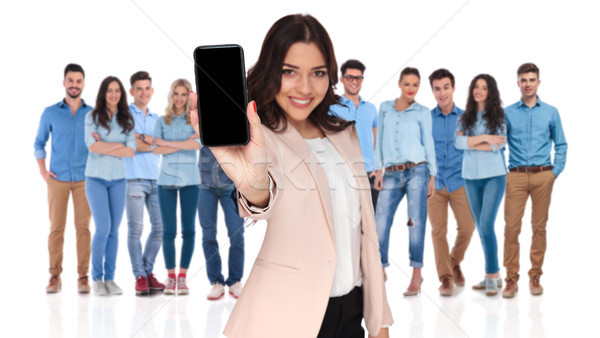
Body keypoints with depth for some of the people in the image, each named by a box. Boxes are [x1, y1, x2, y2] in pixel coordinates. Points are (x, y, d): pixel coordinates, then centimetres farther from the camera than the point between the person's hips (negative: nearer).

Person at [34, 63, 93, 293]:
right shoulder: (50, 113, 6)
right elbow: (39, 143, 13)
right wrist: (43, 171, 2)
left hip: (84, 179, 0)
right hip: (57, 178, 0)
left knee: (83, 227, -1)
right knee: (56, 228, -2)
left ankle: (83, 277, 3)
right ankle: (55, 276, 4)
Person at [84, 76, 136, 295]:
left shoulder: (127, 120, 7)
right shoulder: (92, 117, -1)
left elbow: (131, 151, -4)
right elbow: (93, 146, -14)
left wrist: (104, 147, -10)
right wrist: (119, 145, -8)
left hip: (118, 180, 3)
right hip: (96, 178, -3)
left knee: (114, 230, 4)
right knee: (103, 228, -9)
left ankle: (110, 278, 11)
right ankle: (97, 278, 4)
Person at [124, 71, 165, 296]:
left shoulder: (156, 119, 20)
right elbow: (131, 145, -10)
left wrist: (143, 138, -11)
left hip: (155, 178, 6)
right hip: (133, 178, -6)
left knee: (160, 227, 3)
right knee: (135, 228, -7)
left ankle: (148, 271, 15)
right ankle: (140, 277, -1)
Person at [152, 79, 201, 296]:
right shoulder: (163, 121, 8)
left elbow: (198, 144, -14)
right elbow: (156, 149, -5)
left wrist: (167, 143, -9)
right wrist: (184, 144, -12)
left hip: (190, 180, 0)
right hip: (167, 180, 1)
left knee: (188, 229, 0)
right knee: (168, 230, 0)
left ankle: (183, 277, 6)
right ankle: (170, 277, 7)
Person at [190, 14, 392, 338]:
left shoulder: (345, 135, 9)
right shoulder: (258, 138, -9)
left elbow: (365, 230, 11)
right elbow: (266, 200, -31)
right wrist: (254, 186, -54)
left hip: (351, 312, 5)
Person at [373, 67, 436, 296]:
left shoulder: (422, 112, 8)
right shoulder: (385, 108, 13)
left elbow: (428, 143, 8)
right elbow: (380, 140, 12)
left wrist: (432, 176, 2)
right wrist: (379, 170, 3)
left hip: (416, 171, -2)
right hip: (392, 174, 2)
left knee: (416, 222, -4)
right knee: (381, 223, -3)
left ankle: (416, 275, 2)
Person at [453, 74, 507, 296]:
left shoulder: (498, 116, 1)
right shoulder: (465, 117, 9)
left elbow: (498, 144, -11)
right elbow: (458, 142, -6)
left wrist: (470, 142, -7)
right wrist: (484, 138, -13)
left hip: (494, 175, -4)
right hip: (471, 177, 4)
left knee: (486, 225, -15)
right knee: (481, 227, 8)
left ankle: (492, 276, -8)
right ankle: (494, 275, 16)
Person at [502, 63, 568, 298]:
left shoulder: (550, 113, 9)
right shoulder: (508, 113, 7)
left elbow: (561, 145, 13)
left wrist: (556, 171, 2)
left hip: (543, 175, 1)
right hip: (516, 176, -1)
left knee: (539, 227, 4)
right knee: (512, 227, -6)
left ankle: (535, 276, 12)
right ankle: (512, 278, 0)